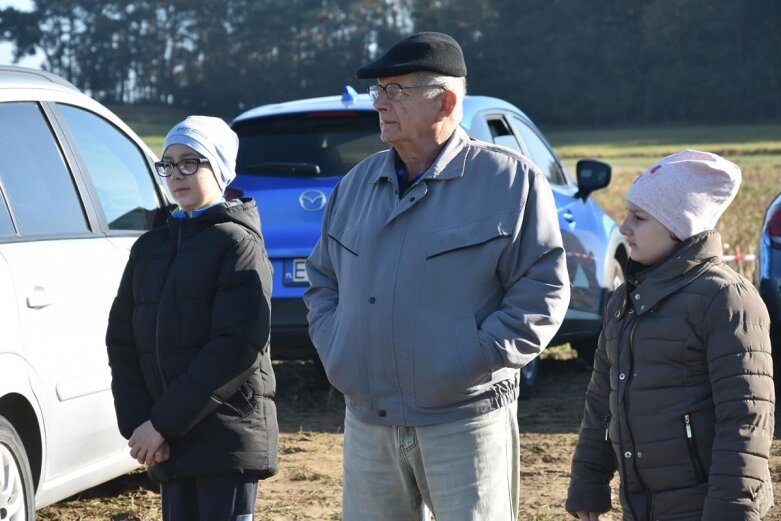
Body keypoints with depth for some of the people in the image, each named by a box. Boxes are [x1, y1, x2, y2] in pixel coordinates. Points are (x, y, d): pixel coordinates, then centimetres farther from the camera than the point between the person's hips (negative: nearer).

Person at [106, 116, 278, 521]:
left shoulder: (238, 243, -4)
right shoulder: (150, 247, 15)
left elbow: (238, 345, -15)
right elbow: (121, 340, 11)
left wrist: (163, 422, -17)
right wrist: (135, 424, -4)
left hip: (228, 437, -6)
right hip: (168, 443, 6)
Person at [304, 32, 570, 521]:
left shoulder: (509, 180, -5)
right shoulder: (359, 183, 13)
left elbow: (543, 289, -8)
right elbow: (322, 279, 22)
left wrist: (479, 358, -15)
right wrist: (333, 344, 5)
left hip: (464, 421, -5)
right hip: (368, 422, 6)